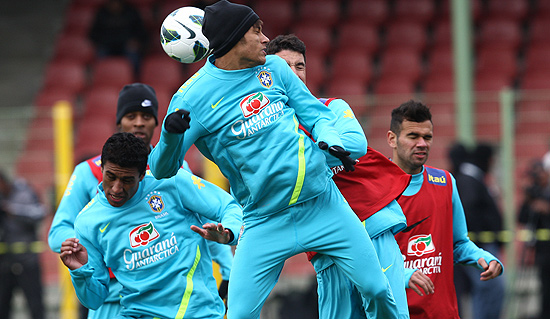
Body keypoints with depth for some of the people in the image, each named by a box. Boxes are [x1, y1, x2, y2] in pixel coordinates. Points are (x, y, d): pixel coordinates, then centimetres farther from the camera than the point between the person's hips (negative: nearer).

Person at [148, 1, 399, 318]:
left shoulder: (274, 68, 6)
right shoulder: (195, 96, -8)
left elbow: (316, 113, 12)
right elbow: (162, 168, -9)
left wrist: (330, 141, -11)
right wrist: (171, 134, -30)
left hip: (323, 204, 3)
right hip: (266, 220, -3)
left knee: (378, 291, 1)